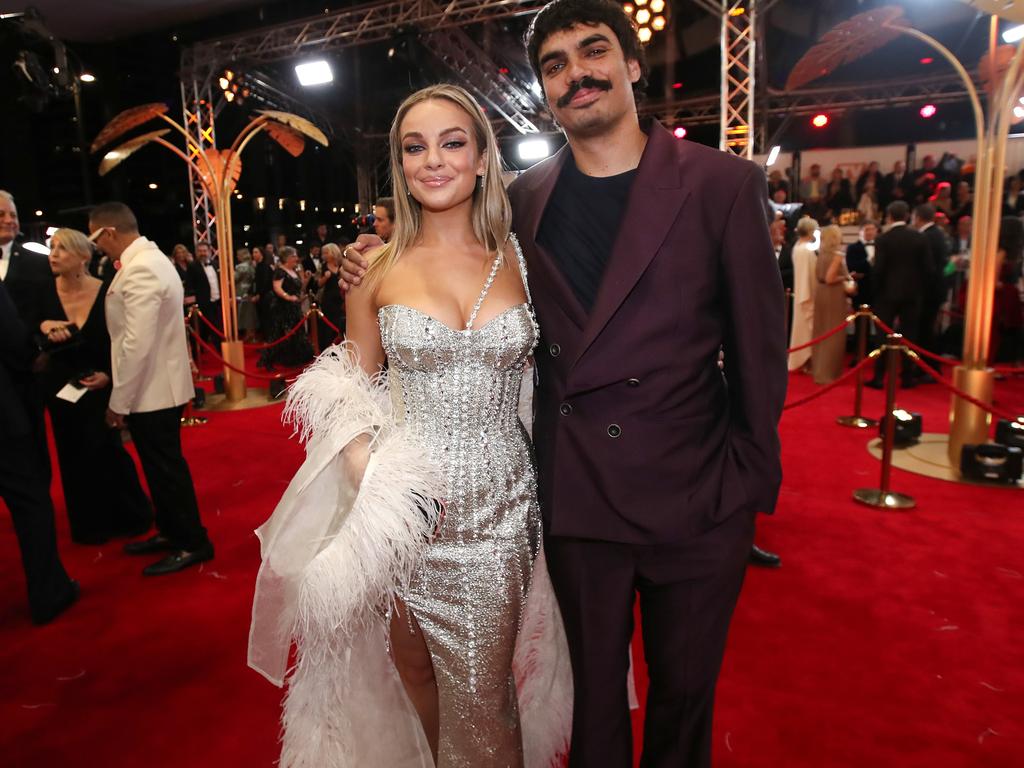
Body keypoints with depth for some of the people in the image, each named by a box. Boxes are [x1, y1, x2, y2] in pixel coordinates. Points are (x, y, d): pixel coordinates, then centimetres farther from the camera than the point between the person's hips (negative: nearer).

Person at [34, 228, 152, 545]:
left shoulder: (106, 293, -13)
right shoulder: (44, 292, -8)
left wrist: (109, 375, -18)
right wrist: (42, 328, -21)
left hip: (100, 386, -2)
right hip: (60, 387, 2)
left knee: (107, 450, 3)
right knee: (74, 456, 11)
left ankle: (127, 517, 24)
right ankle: (90, 524, 28)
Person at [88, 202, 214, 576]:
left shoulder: (140, 269, -21)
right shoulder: (147, 259, 11)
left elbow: (137, 343, -25)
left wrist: (119, 401, -19)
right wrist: (115, 380, 15)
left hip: (151, 390, -10)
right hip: (153, 386, 10)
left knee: (166, 468, 3)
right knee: (161, 466, 19)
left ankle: (192, 544, 16)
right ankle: (171, 532, 33)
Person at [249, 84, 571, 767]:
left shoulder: (518, 259, 1)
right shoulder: (378, 267, -1)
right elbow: (356, 391, 6)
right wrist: (368, 478, -9)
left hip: (501, 504, 0)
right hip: (408, 504, 0)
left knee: (484, 690, 11)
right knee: (414, 672, 18)